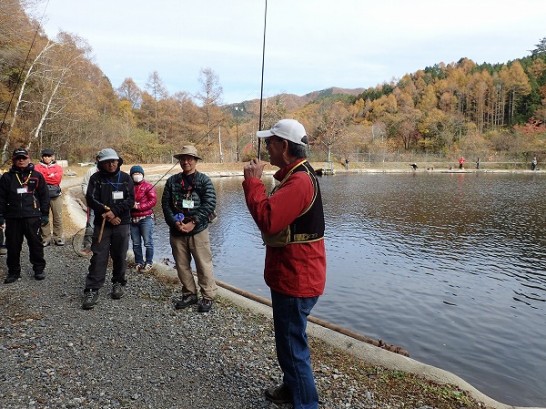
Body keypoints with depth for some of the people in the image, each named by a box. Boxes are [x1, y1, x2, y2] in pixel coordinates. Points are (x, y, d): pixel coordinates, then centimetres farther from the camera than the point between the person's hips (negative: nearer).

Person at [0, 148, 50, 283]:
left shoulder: (37, 176, 5)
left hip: (32, 216, -1)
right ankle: (14, 272, 19)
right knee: (13, 245, 7)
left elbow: (44, 196, 6)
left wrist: (45, 214, 3)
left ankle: (39, 269, 16)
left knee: (35, 243, 3)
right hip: (13, 217, 2)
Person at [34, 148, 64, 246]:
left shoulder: (58, 167, 11)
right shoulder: (38, 167, 11)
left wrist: (44, 177, -3)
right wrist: (51, 176, -8)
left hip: (56, 195, 0)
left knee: (58, 217, 0)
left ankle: (58, 238, 8)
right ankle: (45, 238, 7)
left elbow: (58, 178, -6)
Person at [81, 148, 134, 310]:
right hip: (101, 223, -1)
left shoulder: (125, 178, 3)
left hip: (121, 223, 1)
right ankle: (92, 290, 0)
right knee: (98, 257, -4)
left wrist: (114, 211, -17)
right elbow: (91, 199, -6)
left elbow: (130, 200, -5)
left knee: (119, 256, 9)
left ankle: (118, 283, 27)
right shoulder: (96, 178, 2)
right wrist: (107, 214, -13)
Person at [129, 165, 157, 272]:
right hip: (133, 219, 4)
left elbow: (153, 200, -10)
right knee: (136, 243, 9)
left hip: (146, 218, -4)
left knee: (148, 242, -1)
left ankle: (149, 262, 10)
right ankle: (139, 262, 21)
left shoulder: (148, 186, -1)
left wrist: (139, 206, -15)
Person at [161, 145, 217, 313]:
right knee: (182, 265, 11)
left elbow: (209, 204, -10)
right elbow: (166, 203, 5)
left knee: (203, 265, 0)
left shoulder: (204, 180, -1)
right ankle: (189, 294, 26)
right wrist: (175, 222, -10)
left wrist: (193, 223, -17)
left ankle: (208, 297, 12)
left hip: (198, 230, -4)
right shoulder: (172, 181, 9)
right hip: (176, 230, 4)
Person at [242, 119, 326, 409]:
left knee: (292, 345, 2)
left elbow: (268, 219, -33)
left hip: (295, 280, -11)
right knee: (288, 339, 25)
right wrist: (256, 182, 4)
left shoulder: (299, 181, -24)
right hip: (291, 275, 11)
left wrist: (253, 181, -23)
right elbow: (276, 212, 14)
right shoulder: (296, 175, 12)